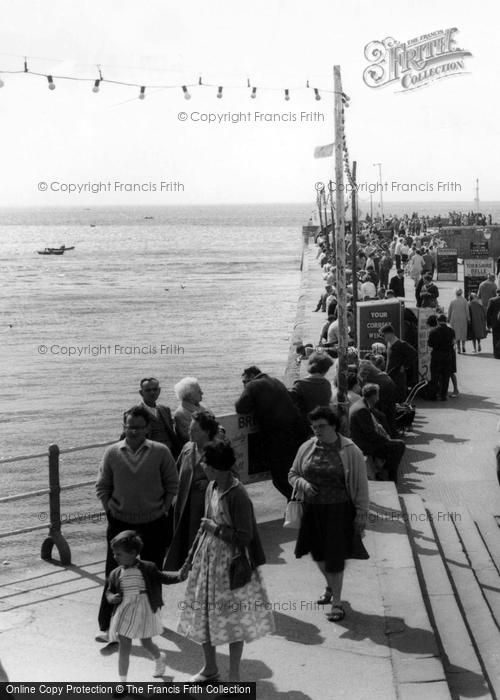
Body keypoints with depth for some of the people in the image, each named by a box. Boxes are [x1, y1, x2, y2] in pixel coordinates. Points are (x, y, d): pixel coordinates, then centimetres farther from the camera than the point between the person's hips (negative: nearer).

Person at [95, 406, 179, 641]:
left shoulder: (160, 452, -5)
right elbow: (102, 486, 7)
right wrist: (109, 508, -3)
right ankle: (107, 626, 7)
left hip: (153, 523, 0)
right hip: (120, 523, 0)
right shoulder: (112, 453, -2)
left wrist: (164, 508, -4)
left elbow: (172, 484, 4)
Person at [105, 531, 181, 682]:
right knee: (124, 647, 1)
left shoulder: (147, 569, -8)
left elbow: (162, 577, 3)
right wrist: (111, 597, -13)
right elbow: (108, 591, 10)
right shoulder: (115, 574, -2)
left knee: (146, 644, 13)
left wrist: (180, 576, -10)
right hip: (125, 615, 2)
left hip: (145, 613, -2)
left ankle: (159, 658, 47)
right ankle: (122, 680, 11)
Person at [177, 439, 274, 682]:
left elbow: (245, 536, -21)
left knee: (233, 619, 4)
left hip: (230, 561, -8)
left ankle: (234, 676, 17)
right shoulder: (211, 487, 3)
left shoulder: (237, 495, -21)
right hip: (207, 557, 8)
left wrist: (215, 528, -17)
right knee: (203, 614, 15)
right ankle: (210, 668, 34)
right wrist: (190, 558, 17)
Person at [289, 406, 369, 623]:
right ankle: (330, 586, 44)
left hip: (339, 511, -4)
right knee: (319, 554, 16)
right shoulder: (306, 448, 1)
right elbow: (293, 475, 12)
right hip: (313, 510, 4)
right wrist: (303, 484, -11)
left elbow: (361, 485, -5)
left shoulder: (350, 452, -9)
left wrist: (361, 514, -7)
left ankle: (337, 602, 14)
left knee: (335, 556, -2)